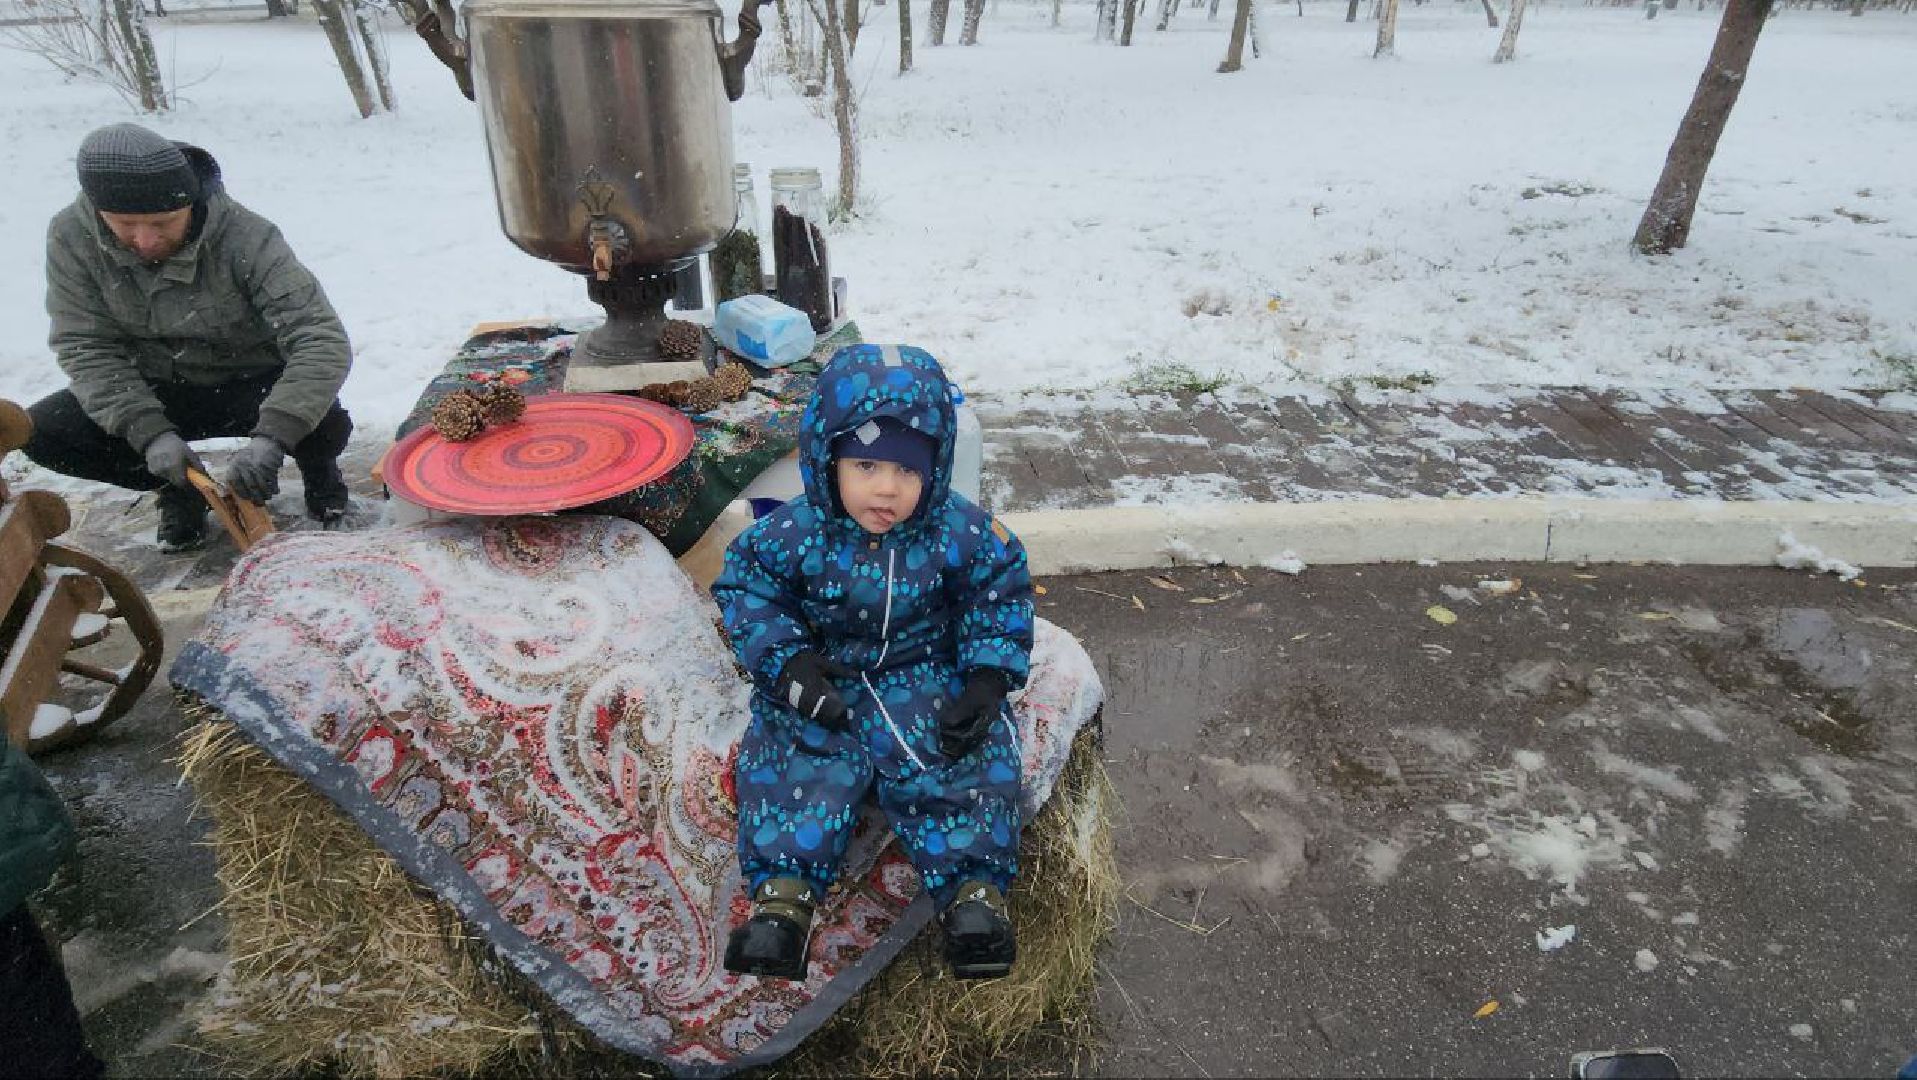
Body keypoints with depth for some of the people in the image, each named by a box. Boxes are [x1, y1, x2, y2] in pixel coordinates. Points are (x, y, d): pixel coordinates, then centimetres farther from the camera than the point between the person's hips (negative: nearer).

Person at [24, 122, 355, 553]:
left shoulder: (246, 237, -27)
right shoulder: (71, 237, -15)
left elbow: (324, 341, -34)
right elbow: (84, 348, -12)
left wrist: (271, 437, -45)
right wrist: (150, 432, -28)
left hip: (252, 384, -3)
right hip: (155, 392, 4)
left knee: (326, 426, -34)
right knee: (41, 432, -19)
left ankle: (317, 467, 5)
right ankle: (178, 488, 7)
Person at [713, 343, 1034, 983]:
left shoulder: (961, 534, -14)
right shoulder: (793, 535, -15)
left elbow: (1000, 598, 0)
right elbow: (744, 588, -4)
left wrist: (988, 679, -11)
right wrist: (788, 663, -18)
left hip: (927, 676, 0)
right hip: (823, 683, 0)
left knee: (964, 764, -18)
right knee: (795, 764, -19)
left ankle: (973, 886, -7)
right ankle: (784, 888, -11)